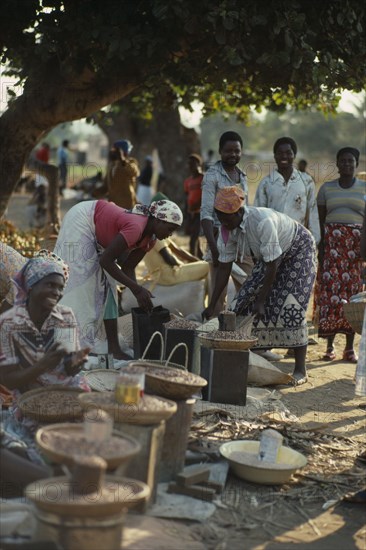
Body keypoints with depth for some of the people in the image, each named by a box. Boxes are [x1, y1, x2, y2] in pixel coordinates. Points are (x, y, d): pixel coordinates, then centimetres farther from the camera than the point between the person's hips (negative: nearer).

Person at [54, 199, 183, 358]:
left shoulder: (150, 239, -8)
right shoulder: (136, 227, -36)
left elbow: (128, 268, -2)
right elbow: (105, 261, -34)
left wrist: (140, 294, -13)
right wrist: (136, 288, -31)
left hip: (97, 238, 9)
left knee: (105, 286, 5)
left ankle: (113, 347, 5)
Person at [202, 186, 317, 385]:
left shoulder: (263, 222, -39)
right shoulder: (228, 229, -16)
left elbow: (272, 266, -33)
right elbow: (224, 268, -9)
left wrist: (261, 301, -30)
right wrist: (211, 306, -10)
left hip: (299, 251, -7)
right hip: (270, 256, 7)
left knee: (292, 306, -17)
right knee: (247, 299, -4)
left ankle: (300, 370, -11)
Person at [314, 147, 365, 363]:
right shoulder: (326, 188, 10)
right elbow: (320, 220, 8)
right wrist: (320, 247, -3)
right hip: (331, 241, 0)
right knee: (330, 288, -6)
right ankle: (330, 346, 2)